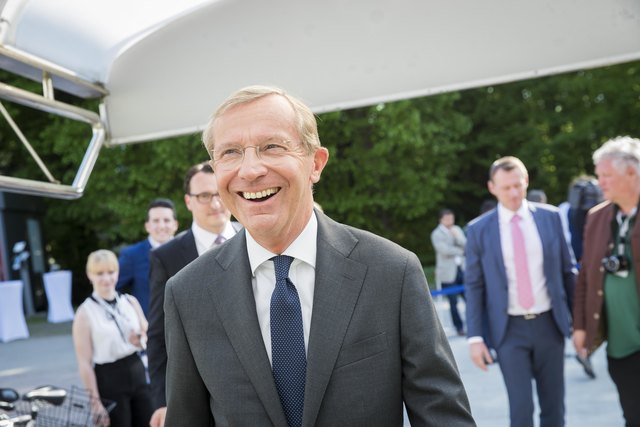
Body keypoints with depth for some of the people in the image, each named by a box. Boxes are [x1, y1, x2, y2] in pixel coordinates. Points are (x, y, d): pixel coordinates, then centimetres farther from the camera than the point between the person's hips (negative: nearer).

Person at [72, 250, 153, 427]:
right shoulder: (85, 312, -9)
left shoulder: (130, 301, 5)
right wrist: (95, 401, -14)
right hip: (109, 379, -5)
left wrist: (141, 341, -10)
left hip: (137, 373, 5)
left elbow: (148, 337, 14)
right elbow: (84, 363, -11)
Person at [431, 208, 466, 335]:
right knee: (453, 302, 1)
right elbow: (445, 250, -16)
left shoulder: (457, 230, 13)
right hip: (448, 273, -4)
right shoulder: (437, 234, -5)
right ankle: (459, 327, 11)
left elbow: (466, 245, 7)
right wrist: (461, 251, -4)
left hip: (462, 269, 4)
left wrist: (457, 237, -10)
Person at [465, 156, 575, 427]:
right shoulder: (479, 229, -4)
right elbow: (474, 286, -2)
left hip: (550, 324, 2)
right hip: (510, 329, -2)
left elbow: (566, 271, 7)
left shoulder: (550, 216, 1)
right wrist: (475, 336, -7)